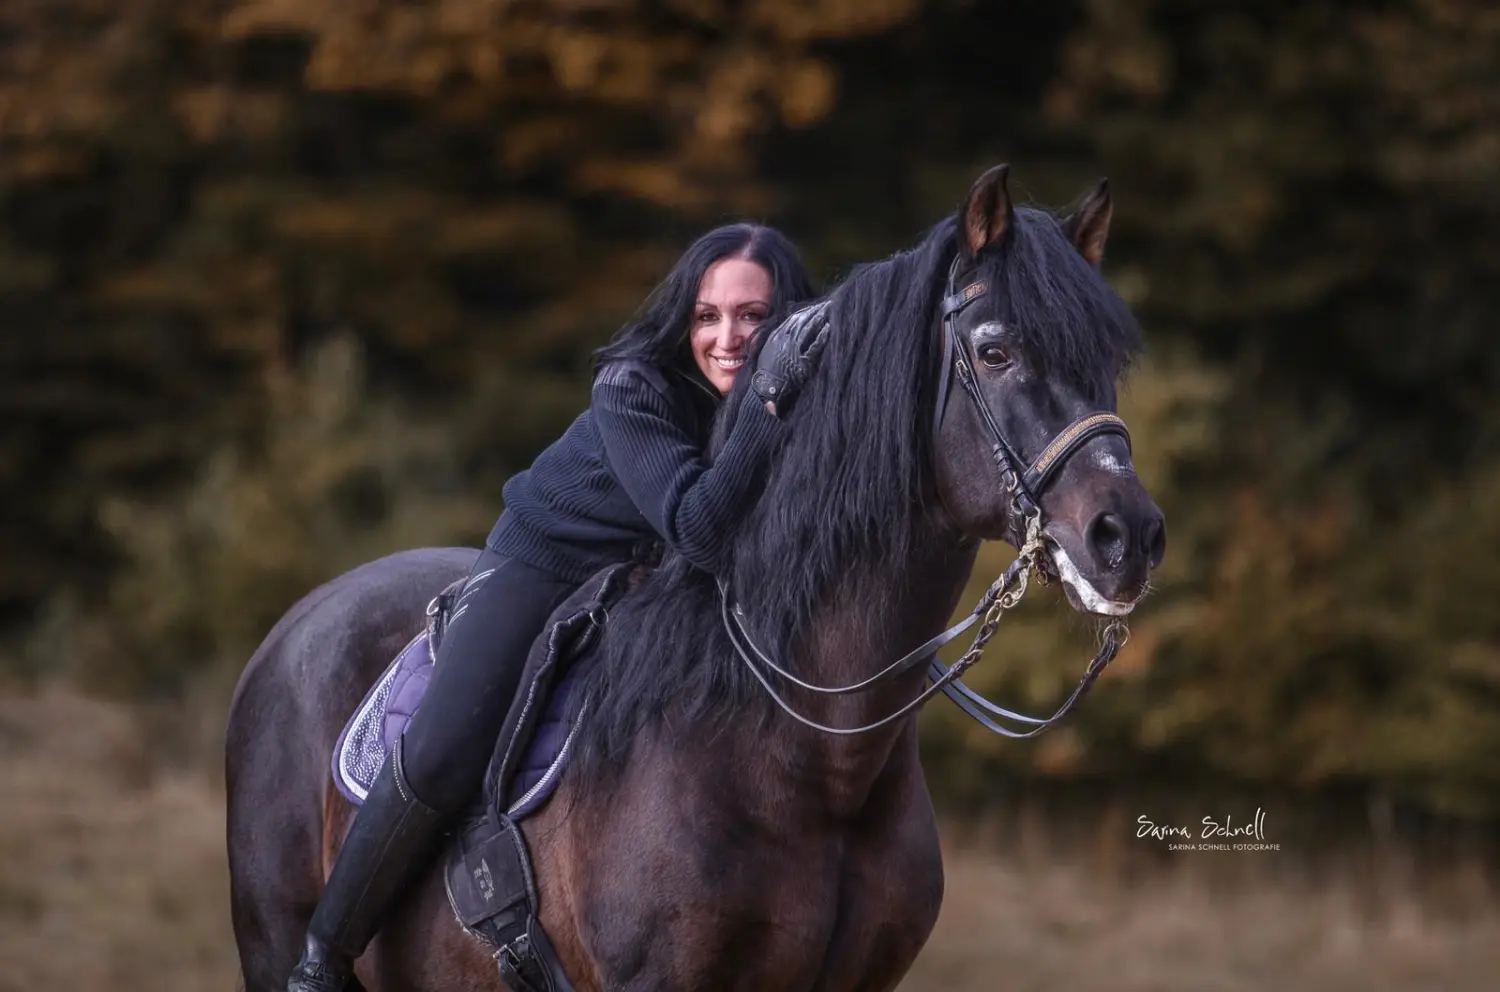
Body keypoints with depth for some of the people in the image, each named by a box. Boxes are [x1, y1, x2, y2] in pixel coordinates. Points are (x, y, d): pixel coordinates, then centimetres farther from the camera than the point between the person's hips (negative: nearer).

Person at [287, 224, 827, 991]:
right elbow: (698, 527, -41)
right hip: (541, 565, -5)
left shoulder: (802, 399, -14)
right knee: (440, 758, -23)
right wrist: (769, 404, -49)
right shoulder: (634, 389, -28)